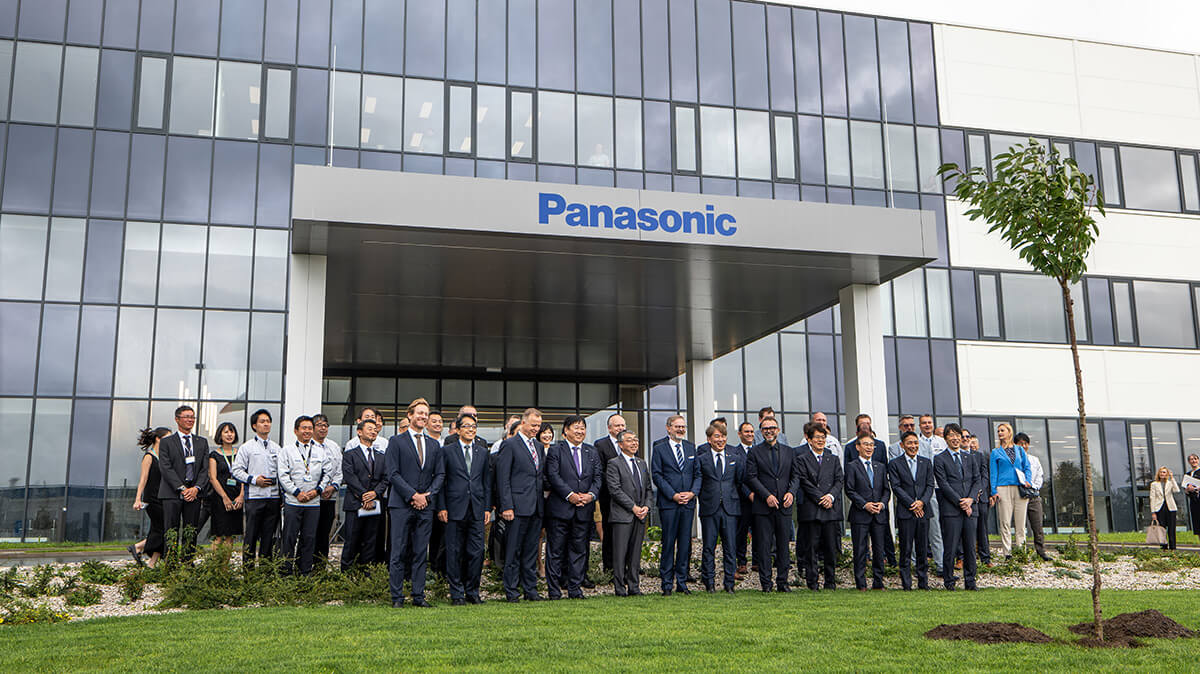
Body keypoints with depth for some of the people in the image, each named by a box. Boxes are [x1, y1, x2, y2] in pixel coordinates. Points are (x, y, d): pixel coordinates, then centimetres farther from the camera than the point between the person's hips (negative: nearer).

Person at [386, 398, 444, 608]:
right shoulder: (396, 441, 1)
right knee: (399, 553, -2)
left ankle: (418, 596, 11)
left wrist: (428, 495, -4)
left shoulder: (434, 445, 15)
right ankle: (397, 597, 4)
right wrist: (413, 495, -12)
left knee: (421, 553, 6)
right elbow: (393, 474, -6)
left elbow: (440, 474, 13)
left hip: (426, 505, 4)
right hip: (402, 504, -4)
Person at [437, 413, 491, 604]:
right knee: (455, 553, 1)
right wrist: (441, 507, -4)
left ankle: (472, 591, 15)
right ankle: (456, 593, 10)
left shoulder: (483, 452, 13)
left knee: (476, 552, 2)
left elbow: (487, 481, 14)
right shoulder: (447, 450, 3)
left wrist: (488, 507, 7)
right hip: (455, 508, -3)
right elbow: (441, 480, 2)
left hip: (477, 509, 3)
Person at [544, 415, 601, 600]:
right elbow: (553, 476, -9)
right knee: (556, 550, 0)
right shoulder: (555, 450, 0)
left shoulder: (592, 452, 15)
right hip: (560, 507, -4)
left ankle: (575, 589, 15)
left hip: (584, 509, 4)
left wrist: (591, 494, -9)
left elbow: (597, 477, 10)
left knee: (579, 549, 8)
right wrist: (570, 495, -17)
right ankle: (554, 590, 7)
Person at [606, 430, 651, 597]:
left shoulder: (642, 463, 18)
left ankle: (634, 587, 14)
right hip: (623, 515, -6)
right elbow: (614, 490, -11)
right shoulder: (614, 464, -3)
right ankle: (619, 588, 2)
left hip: (640, 515, 6)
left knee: (636, 552, 8)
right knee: (620, 553, -4)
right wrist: (633, 507, -13)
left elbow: (648, 488, 19)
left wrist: (646, 506, 1)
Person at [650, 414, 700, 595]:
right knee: (668, 543, -2)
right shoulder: (659, 448, 0)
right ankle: (667, 584, 6)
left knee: (685, 543, 6)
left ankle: (682, 582, 14)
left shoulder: (691, 448, 13)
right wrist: (673, 495, -12)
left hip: (688, 502, 4)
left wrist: (692, 492, -5)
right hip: (668, 503, -4)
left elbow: (697, 473, 12)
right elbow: (657, 475, -5)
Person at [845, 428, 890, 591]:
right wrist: (865, 504, -14)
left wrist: (882, 503, -5)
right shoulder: (852, 467, 1)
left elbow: (886, 489, 14)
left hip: (879, 515, 4)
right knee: (860, 551, -1)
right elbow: (850, 490, -5)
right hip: (859, 515, -4)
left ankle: (878, 583, 15)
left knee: (879, 550, 6)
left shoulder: (881, 467, 15)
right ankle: (861, 585, 4)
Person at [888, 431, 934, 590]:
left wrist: (922, 502, -9)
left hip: (923, 511, 3)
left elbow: (930, 485, 8)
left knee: (923, 550, 6)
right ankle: (906, 585, 4)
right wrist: (911, 504, -12)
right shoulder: (894, 463, 3)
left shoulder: (926, 462, 13)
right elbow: (896, 487, -4)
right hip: (905, 512, -3)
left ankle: (923, 583, 14)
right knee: (906, 551, -2)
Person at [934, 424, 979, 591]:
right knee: (950, 548, -4)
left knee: (970, 547, 6)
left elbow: (977, 480, 11)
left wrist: (970, 499, -5)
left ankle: (970, 582, 14)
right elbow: (944, 484, -5)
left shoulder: (969, 457, 16)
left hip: (969, 508, 4)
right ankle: (949, 581, 4)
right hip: (950, 509, -4)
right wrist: (960, 503, -11)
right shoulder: (939, 459, 1)